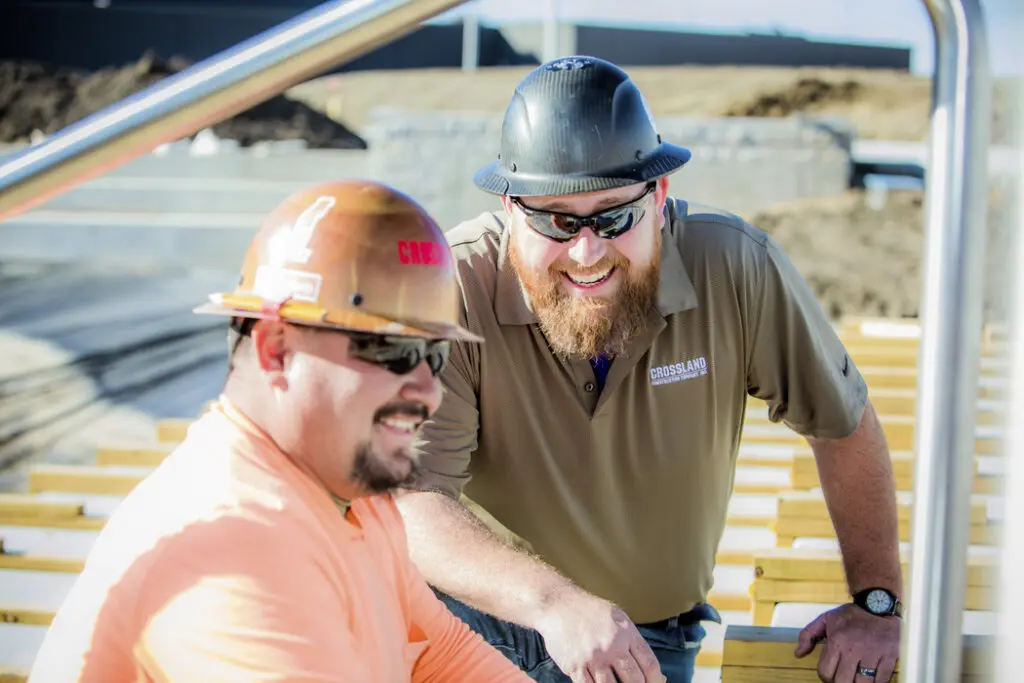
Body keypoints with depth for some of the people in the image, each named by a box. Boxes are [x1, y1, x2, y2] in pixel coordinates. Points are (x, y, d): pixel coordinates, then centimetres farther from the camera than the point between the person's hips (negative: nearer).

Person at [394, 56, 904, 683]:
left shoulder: (734, 267, -15)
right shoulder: (452, 290, -23)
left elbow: (843, 423, 0)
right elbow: (411, 505, -30)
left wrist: (877, 604, 2)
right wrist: (553, 603, -44)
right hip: (483, 618, -1)